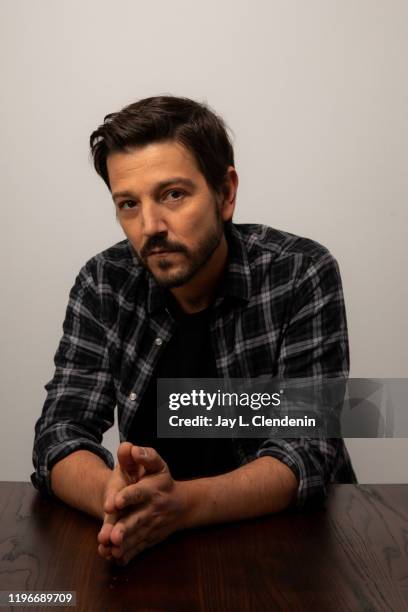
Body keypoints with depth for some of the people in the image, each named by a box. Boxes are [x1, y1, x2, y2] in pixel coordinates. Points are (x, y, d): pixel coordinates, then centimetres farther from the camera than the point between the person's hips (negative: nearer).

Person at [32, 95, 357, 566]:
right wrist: (115, 497, -31)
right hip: (160, 545, 2)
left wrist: (181, 502, -35)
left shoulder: (303, 275, -15)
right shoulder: (103, 285, -6)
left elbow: (309, 449, -19)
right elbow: (59, 434, -10)